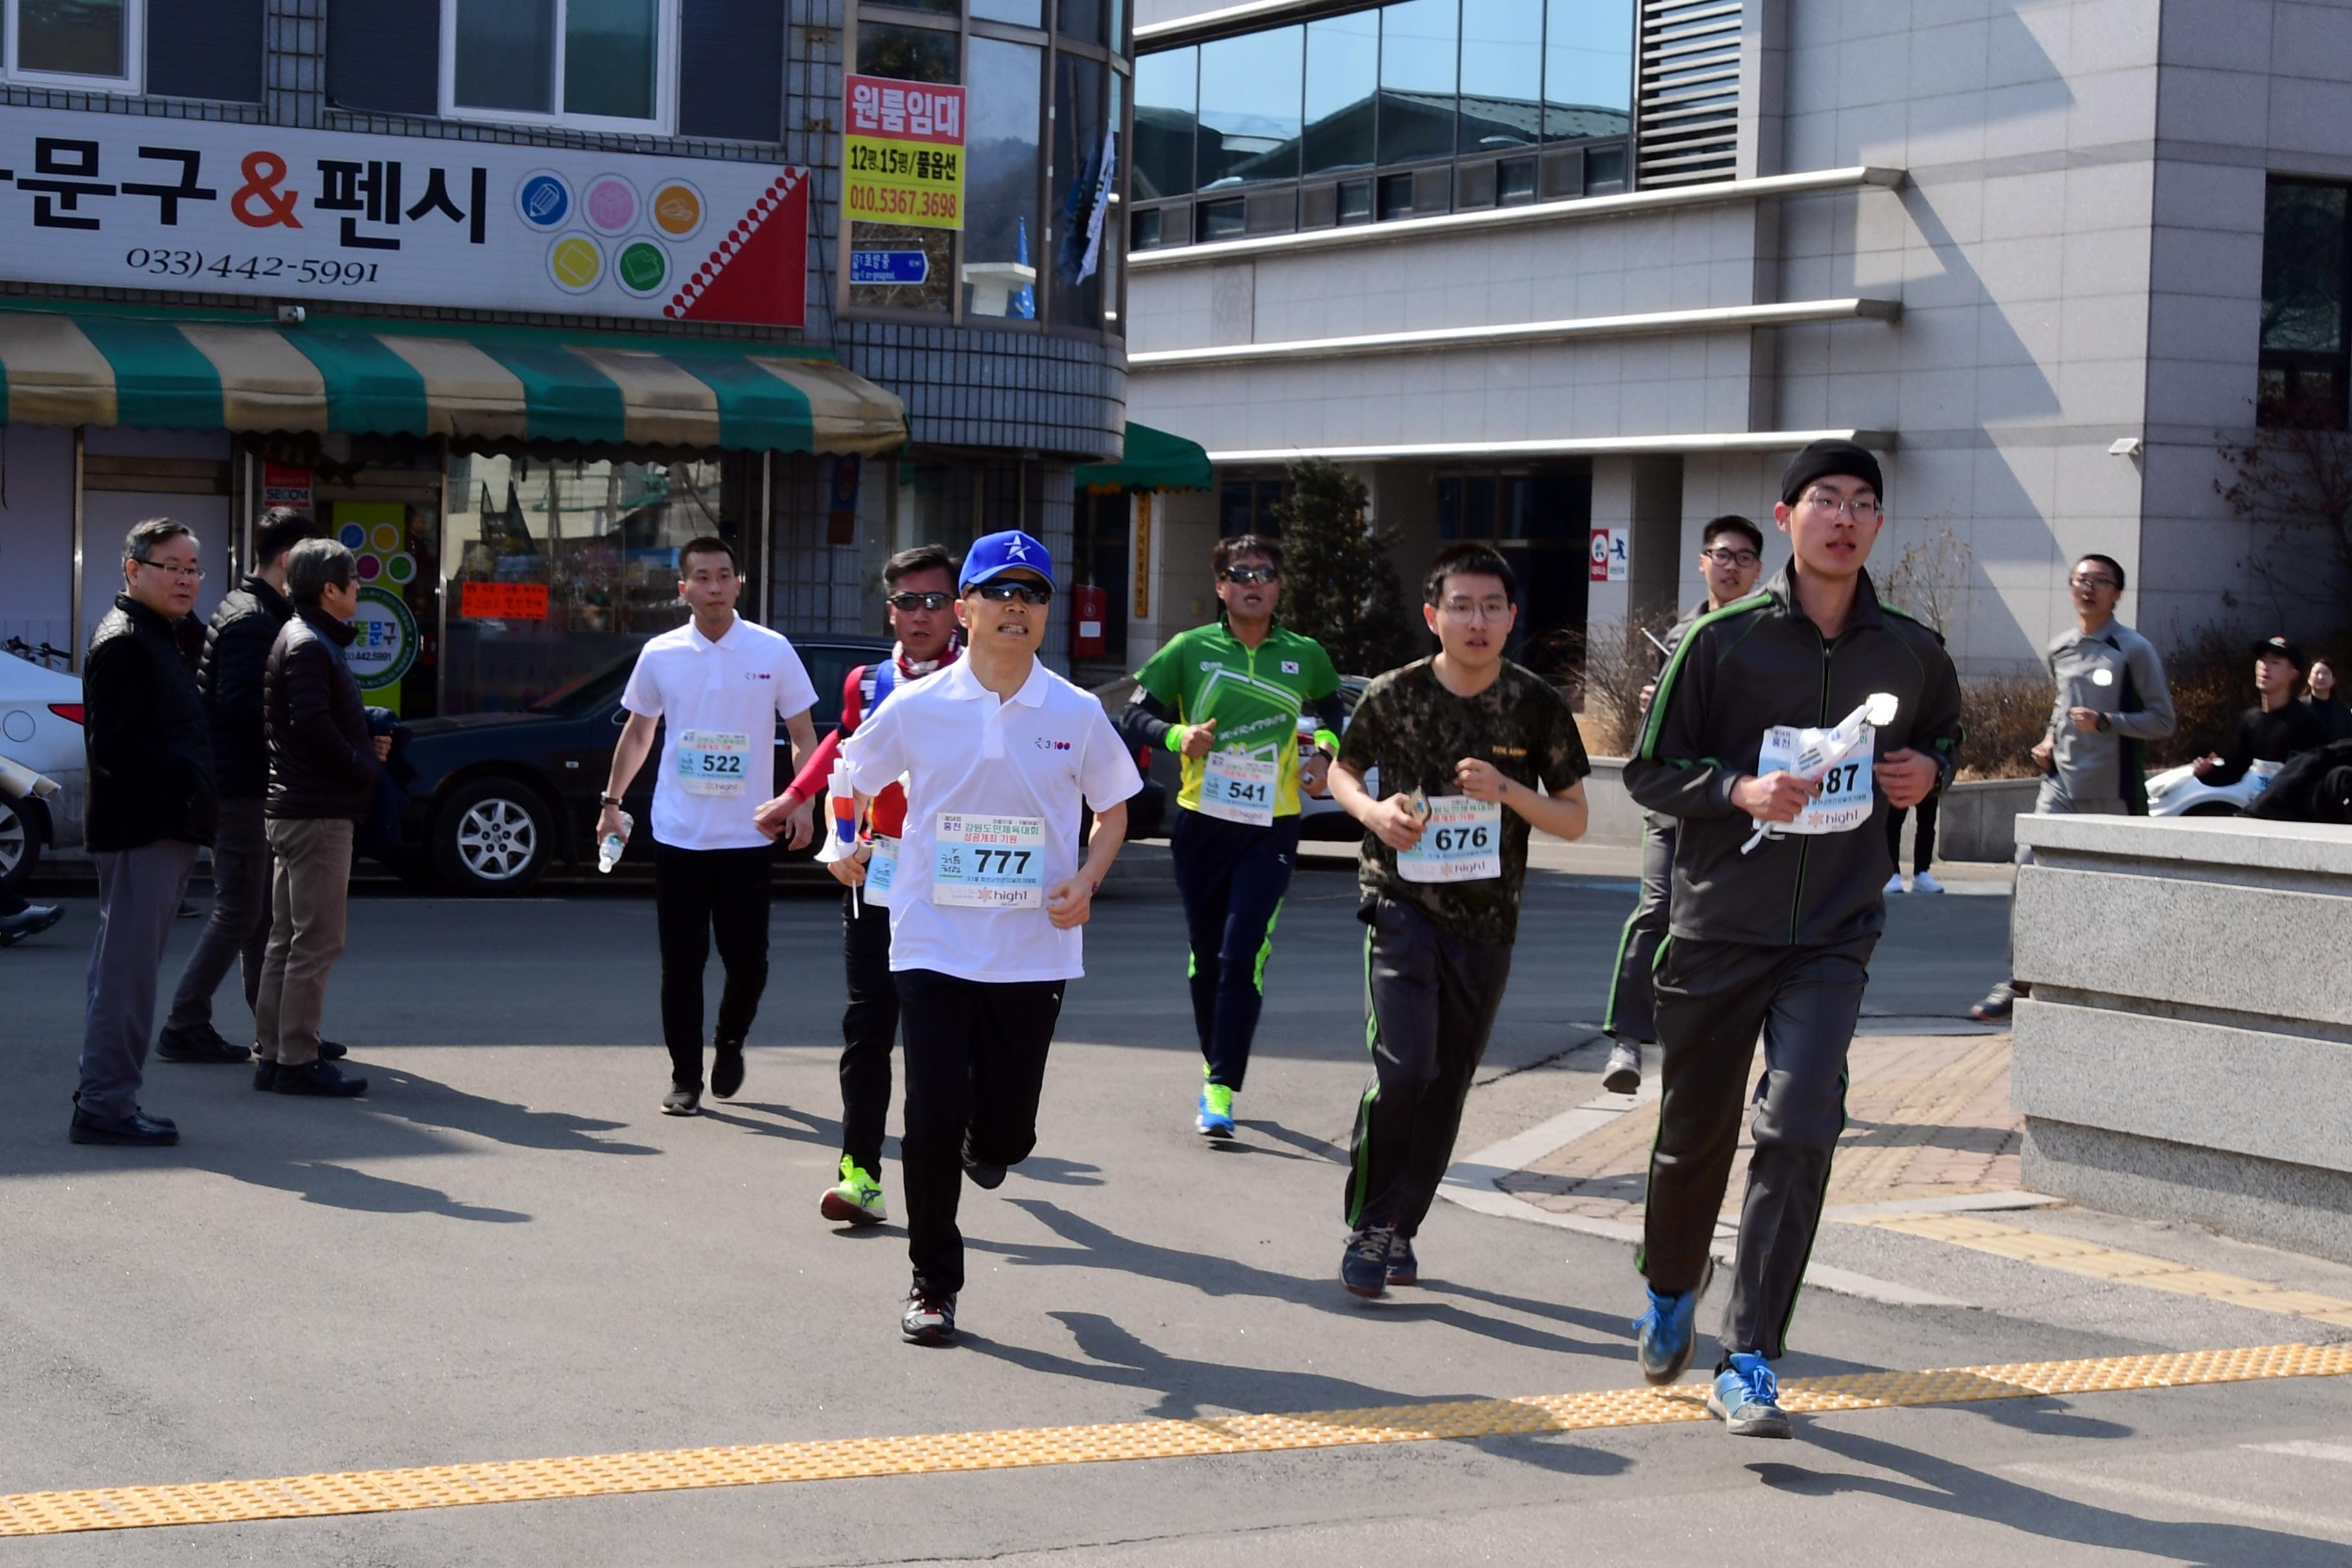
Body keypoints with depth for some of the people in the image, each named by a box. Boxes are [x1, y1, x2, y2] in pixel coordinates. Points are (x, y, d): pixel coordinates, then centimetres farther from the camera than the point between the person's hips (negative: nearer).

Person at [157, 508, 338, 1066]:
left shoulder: (252, 612, 16)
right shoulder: (252, 619, -16)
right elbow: (238, 703, -23)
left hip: (248, 783, 10)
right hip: (240, 784, -10)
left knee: (263, 912, 13)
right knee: (238, 912, -5)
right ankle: (184, 1027, 0)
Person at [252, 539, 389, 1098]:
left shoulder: (303, 641, 18)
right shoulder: (310, 647, -14)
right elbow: (313, 726, -23)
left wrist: (365, 748, 9)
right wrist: (364, 767, -12)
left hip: (294, 809, 11)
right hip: (319, 811, -11)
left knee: (288, 937, 14)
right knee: (317, 940, -7)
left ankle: (275, 1053, 19)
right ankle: (298, 1060, -5)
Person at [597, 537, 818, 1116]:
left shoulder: (774, 651, -2)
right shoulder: (660, 655, 3)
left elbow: (803, 735, 3)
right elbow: (638, 732, 16)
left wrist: (802, 803, -10)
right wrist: (612, 800, 10)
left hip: (749, 836, -1)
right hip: (678, 835, 1)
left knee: (747, 961, 2)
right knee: (682, 964, 1)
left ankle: (730, 1042, 31)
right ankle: (684, 1079, 11)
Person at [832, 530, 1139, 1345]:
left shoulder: (1077, 714, 1)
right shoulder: (916, 708, -1)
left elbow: (1113, 810, 12)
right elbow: (853, 781, 12)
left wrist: (1086, 880, -5)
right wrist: (844, 843, -5)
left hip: (1035, 951, 1)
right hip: (934, 943, -1)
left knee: (1004, 1134, 3)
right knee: (934, 1119, -6)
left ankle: (986, 1150, 43)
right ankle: (933, 1284, 11)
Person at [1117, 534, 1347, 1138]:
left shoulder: (1304, 656, 5)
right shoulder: (1191, 650, 0)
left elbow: (1332, 712, 23)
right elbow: (1133, 718, 0)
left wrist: (1325, 751, 2)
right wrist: (1178, 735, -19)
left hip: (1271, 828, -1)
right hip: (1202, 822, 1)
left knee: (1243, 957, -13)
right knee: (1206, 958, 10)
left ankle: (1221, 1089, -13)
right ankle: (1215, 1064, 29)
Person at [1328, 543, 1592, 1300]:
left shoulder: (1537, 705, -2)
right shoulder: (1394, 695, -5)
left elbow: (1575, 819, 2)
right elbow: (1342, 771, 12)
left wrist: (1507, 791, -16)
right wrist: (1372, 811, -10)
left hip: (1487, 919, 2)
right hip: (1402, 903, -2)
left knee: (1447, 1086, 8)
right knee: (1402, 1070, -16)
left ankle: (1400, 1228, 24)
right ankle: (1369, 1226, 0)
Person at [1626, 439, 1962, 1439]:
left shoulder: (1911, 652, 5)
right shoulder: (1723, 640, -4)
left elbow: (1947, 733, 26)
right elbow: (1649, 772, -1)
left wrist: (1928, 770, 3)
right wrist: (1739, 789, -18)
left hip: (1835, 937, 1)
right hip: (1717, 930, -1)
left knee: (1798, 1135, -15)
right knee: (1695, 1136, 11)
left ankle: (1749, 1365, -10)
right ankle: (1671, 1292, 41)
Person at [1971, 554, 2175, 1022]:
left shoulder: (2134, 650, -5)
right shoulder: (2060, 650, 11)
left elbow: (2162, 720, -6)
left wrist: (2104, 722, -19)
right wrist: (2049, 740, 9)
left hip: (2113, 792, -4)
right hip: (2061, 785, 4)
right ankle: (2021, 980, -9)